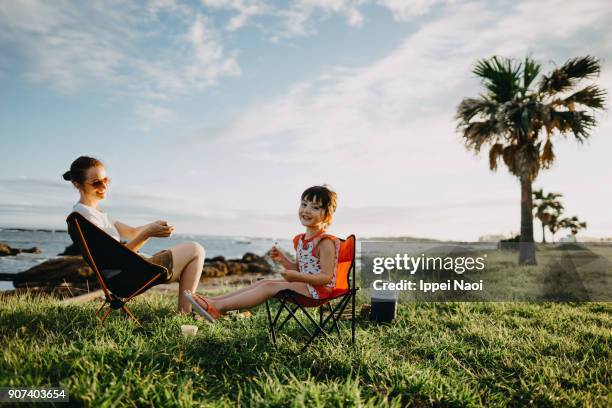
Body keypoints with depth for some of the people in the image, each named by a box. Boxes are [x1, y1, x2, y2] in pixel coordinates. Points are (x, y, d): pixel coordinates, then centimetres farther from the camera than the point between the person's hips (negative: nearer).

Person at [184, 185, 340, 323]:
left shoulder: (326, 243, -16)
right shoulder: (300, 240, 11)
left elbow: (326, 277, -20)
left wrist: (296, 276, -28)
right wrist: (282, 259, 1)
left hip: (318, 288, -9)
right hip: (303, 283, 9)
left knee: (269, 286, -19)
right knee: (264, 282, -2)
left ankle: (217, 307, -23)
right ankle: (212, 300, -7)